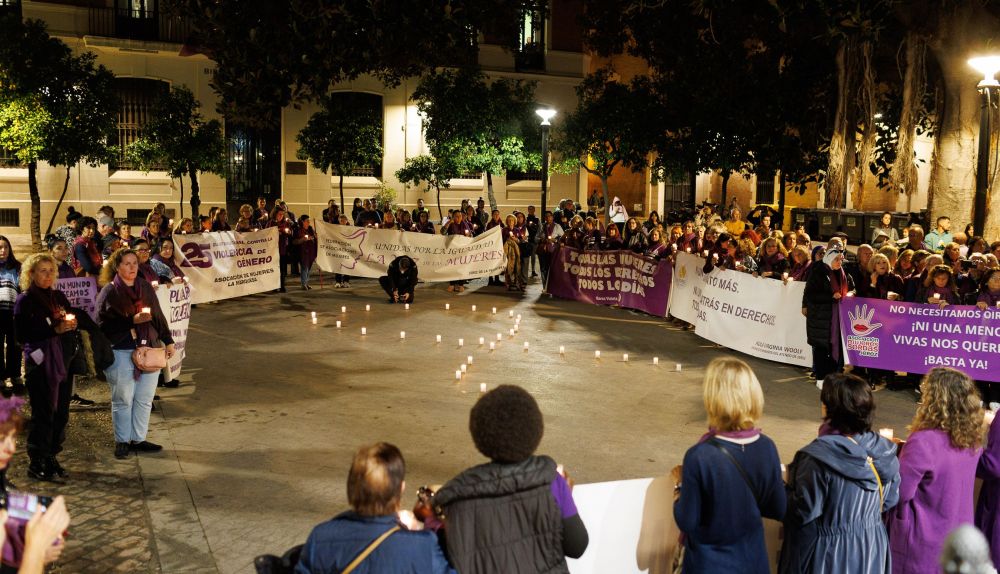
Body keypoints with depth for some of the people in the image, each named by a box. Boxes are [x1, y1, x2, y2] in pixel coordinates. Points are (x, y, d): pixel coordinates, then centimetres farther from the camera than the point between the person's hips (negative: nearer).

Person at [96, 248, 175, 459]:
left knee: (145, 399, 7)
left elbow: (158, 316, 15)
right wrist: (132, 321, -19)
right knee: (123, 400, 4)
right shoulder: (109, 292, -5)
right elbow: (103, 324, -12)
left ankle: (138, 439, 19)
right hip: (121, 353, -5)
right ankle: (122, 441, 18)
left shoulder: (145, 287, 10)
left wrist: (168, 341, 13)